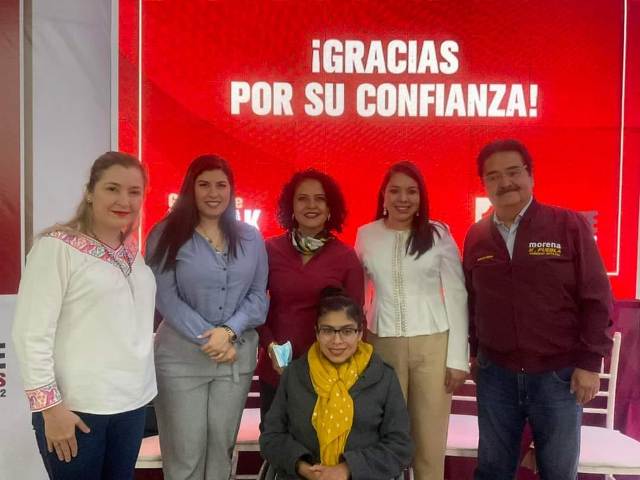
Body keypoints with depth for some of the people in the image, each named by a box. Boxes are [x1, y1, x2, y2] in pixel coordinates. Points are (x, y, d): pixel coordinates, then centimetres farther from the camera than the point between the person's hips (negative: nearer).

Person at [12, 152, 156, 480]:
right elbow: (31, 334, -13)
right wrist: (49, 406, -14)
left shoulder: (133, 252, 8)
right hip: (76, 407, -6)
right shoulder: (57, 246, -11)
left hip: (132, 402, 6)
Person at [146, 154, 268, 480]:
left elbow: (259, 295, 4)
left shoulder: (250, 238, 7)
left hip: (238, 354, 3)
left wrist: (229, 331, -13)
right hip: (182, 356, -3)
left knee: (222, 445, 13)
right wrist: (208, 339, -14)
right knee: (185, 452, 4)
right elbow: (166, 299, -8)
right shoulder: (166, 235, -3)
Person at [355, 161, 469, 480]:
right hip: (382, 344, 1)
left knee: (430, 438, 6)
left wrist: (458, 357, -5)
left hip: (433, 344, -1)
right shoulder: (366, 235, 2)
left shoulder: (438, 234, -3)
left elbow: (457, 296, -2)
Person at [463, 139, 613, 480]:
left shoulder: (569, 225, -7)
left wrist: (589, 362, -8)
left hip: (559, 373, -2)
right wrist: (474, 352, 11)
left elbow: (596, 298, -6)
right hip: (495, 373, 2)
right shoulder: (475, 236, 3)